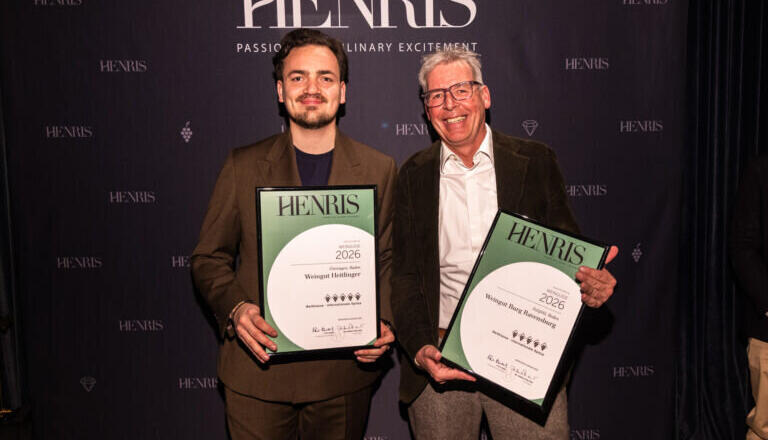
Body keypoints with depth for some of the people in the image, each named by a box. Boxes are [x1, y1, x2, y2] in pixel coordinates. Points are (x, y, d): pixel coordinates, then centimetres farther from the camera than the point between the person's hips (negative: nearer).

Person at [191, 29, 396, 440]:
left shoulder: (379, 170, 1)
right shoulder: (243, 165, 0)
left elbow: (389, 260, 4)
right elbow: (208, 258, 3)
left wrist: (384, 321, -12)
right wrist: (235, 308, -15)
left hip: (344, 370, 1)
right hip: (258, 370, 0)